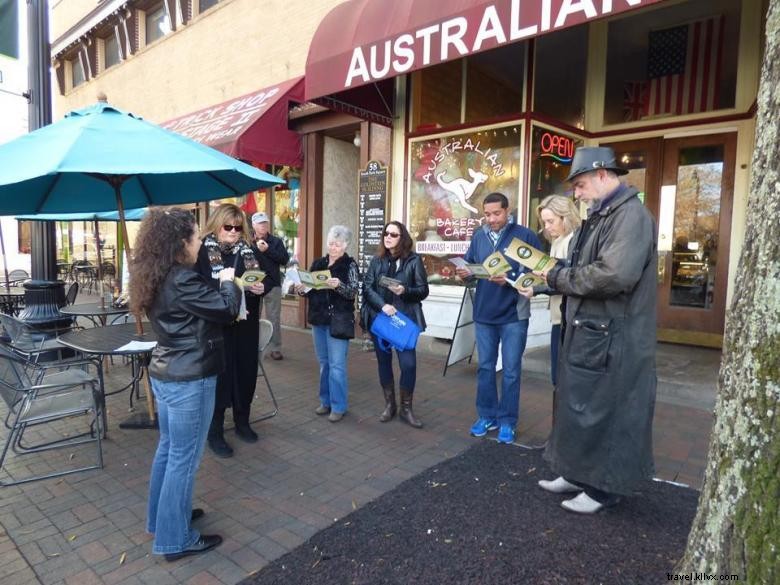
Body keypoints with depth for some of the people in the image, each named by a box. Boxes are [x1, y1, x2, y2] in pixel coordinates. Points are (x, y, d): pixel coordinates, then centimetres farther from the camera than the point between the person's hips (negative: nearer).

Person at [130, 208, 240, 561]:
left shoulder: (156, 277, 6)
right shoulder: (183, 280, -23)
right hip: (189, 380, -10)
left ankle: (161, 518, 39)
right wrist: (228, 282, -1)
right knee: (184, 458, 4)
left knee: (168, 448, 22)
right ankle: (176, 539, 19)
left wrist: (217, 287, 7)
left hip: (164, 374, 10)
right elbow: (227, 309, -17)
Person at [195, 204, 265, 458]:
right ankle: (215, 432, 17)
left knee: (246, 371, 12)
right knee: (219, 374, 3)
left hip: (246, 324, 5)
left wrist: (260, 287, -13)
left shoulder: (248, 250, 8)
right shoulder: (204, 251, -6)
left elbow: (263, 278, 10)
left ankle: (242, 422, 31)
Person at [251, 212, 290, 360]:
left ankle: (275, 348, 8)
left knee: (274, 318, 2)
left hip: (272, 284, 0)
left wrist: (268, 250, -15)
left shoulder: (276, 241, 5)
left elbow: (285, 259, -8)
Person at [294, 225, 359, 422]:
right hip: (318, 319, 6)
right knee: (324, 363, 15)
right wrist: (301, 289, -6)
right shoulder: (317, 263, 10)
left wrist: (339, 286, -33)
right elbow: (311, 289, 14)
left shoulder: (350, 265, -6)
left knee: (337, 365, -3)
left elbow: (353, 292, -15)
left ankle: (338, 406, 8)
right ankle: (326, 401, 27)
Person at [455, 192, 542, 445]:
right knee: (485, 367, 13)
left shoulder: (525, 235, -8)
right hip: (484, 313, 5)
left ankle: (507, 421, 19)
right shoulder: (478, 236, 8)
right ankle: (487, 416, 27)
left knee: (510, 371, 5)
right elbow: (469, 264, 15)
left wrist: (509, 279, -24)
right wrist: (465, 272, -8)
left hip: (514, 315, -4)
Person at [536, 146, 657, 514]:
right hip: (587, 331, 9)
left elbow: (614, 275, -29)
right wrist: (556, 272, 1)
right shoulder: (601, 216, 15)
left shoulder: (631, 214, -16)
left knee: (605, 412, 5)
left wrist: (558, 277, -17)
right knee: (581, 408, 18)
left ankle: (604, 487, 22)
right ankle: (578, 473, 34)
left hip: (611, 339, -9)